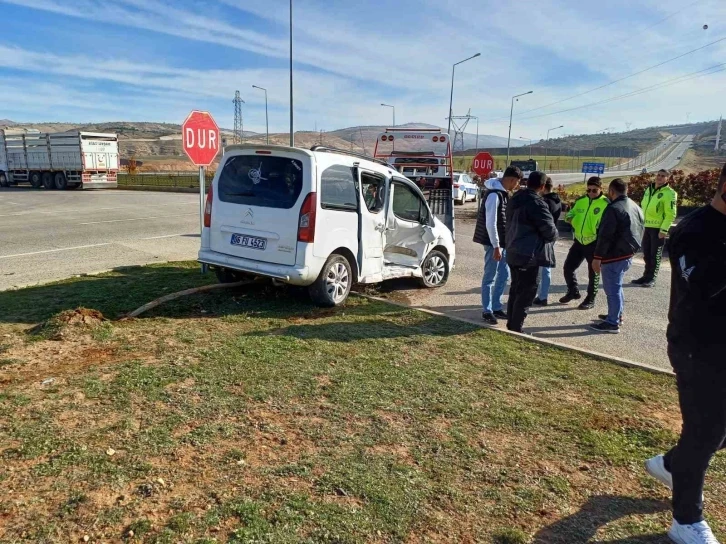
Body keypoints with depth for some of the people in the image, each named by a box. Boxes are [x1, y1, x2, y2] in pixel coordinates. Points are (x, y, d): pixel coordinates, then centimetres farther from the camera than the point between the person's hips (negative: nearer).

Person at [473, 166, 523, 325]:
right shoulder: (494, 194, -19)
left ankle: (496, 307, 26)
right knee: (490, 277, 0)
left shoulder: (503, 193, 11)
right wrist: (496, 246, -21)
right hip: (493, 243, -10)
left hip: (503, 241, 10)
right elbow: (490, 223, -22)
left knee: (504, 274, 15)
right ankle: (487, 311, 10)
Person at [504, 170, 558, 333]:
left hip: (514, 252, 9)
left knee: (515, 289, 18)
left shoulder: (515, 200, 9)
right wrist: (552, 236, 6)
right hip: (529, 255, -9)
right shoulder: (537, 203, -18)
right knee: (526, 293, -1)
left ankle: (511, 325, 26)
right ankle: (516, 329, 3)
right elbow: (550, 230, -15)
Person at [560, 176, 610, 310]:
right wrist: (570, 219, -2)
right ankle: (573, 291, 30)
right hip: (579, 241, 6)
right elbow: (570, 214, 20)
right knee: (568, 267, 9)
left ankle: (590, 300, 18)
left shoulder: (606, 204, -9)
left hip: (595, 243, -5)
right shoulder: (580, 201, 7)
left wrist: (598, 234, -28)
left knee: (593, 272, 5)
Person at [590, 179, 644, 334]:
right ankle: (617, 315, 32)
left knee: (612, 288, -3)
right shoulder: (635, 206, 12)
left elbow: (605, 236, -21)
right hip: (628, 254, 10)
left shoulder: (613, 209, -18)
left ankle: (612, 323, 1)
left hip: (614, 256, -10)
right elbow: (639, 231, 19)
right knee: (616, 286, 22)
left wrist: (597, 257, -18)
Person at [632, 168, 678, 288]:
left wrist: (664, 230, -20)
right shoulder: (649, 189, 12)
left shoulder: (669, 193, -12)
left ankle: (652, 278, 7)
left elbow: (670, 214, -16)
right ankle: (646, 276, 22)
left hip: (658, 228, -7)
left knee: (655, 255, 0)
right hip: (647, 227, 7)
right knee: (646, 254, 13)